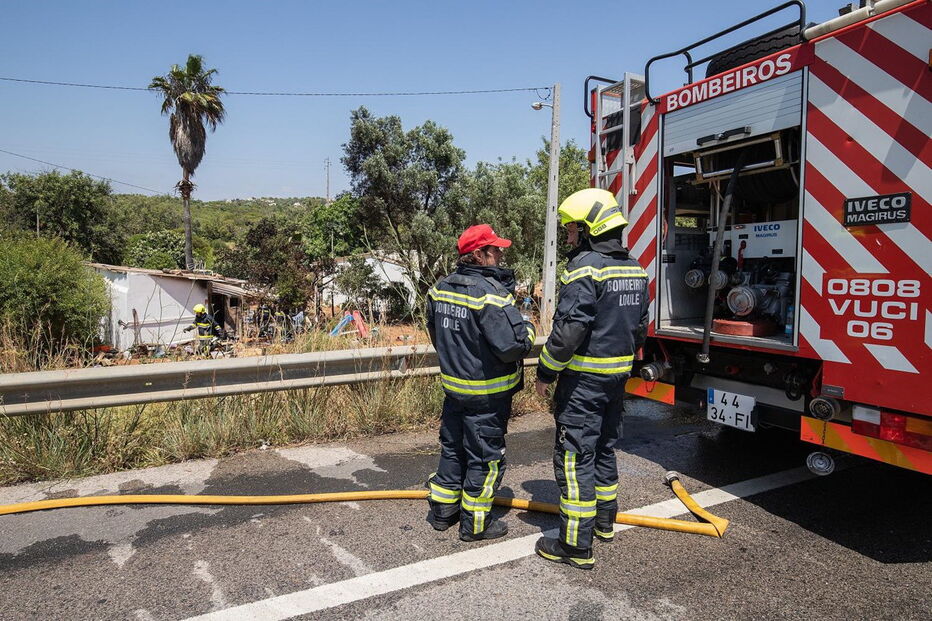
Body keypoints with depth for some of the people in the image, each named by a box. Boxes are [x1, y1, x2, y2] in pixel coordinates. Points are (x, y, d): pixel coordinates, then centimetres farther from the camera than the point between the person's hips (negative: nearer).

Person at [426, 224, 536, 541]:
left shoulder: (440, 289, 2)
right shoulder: (491, 293, -24)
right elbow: (514, 345, -28)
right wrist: (526, 328, -8)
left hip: (453, 386, 8)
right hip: (487, 394, -7)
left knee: (452, 448, 21)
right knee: (484, 456, 8)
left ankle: (442, 511, 34)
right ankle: (475, 523, 21)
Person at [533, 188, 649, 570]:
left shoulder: (585, 266, -17)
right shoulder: (634, 269, 10)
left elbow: (569, 328, -23)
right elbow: (640, 326, 16)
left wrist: (546, 372, -13)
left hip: (583, 378, -9)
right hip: (618, 376, 9)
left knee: (575, 457, -2)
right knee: (605, 448, 22)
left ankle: (576, 546, 4)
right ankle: (605, 521, 36)